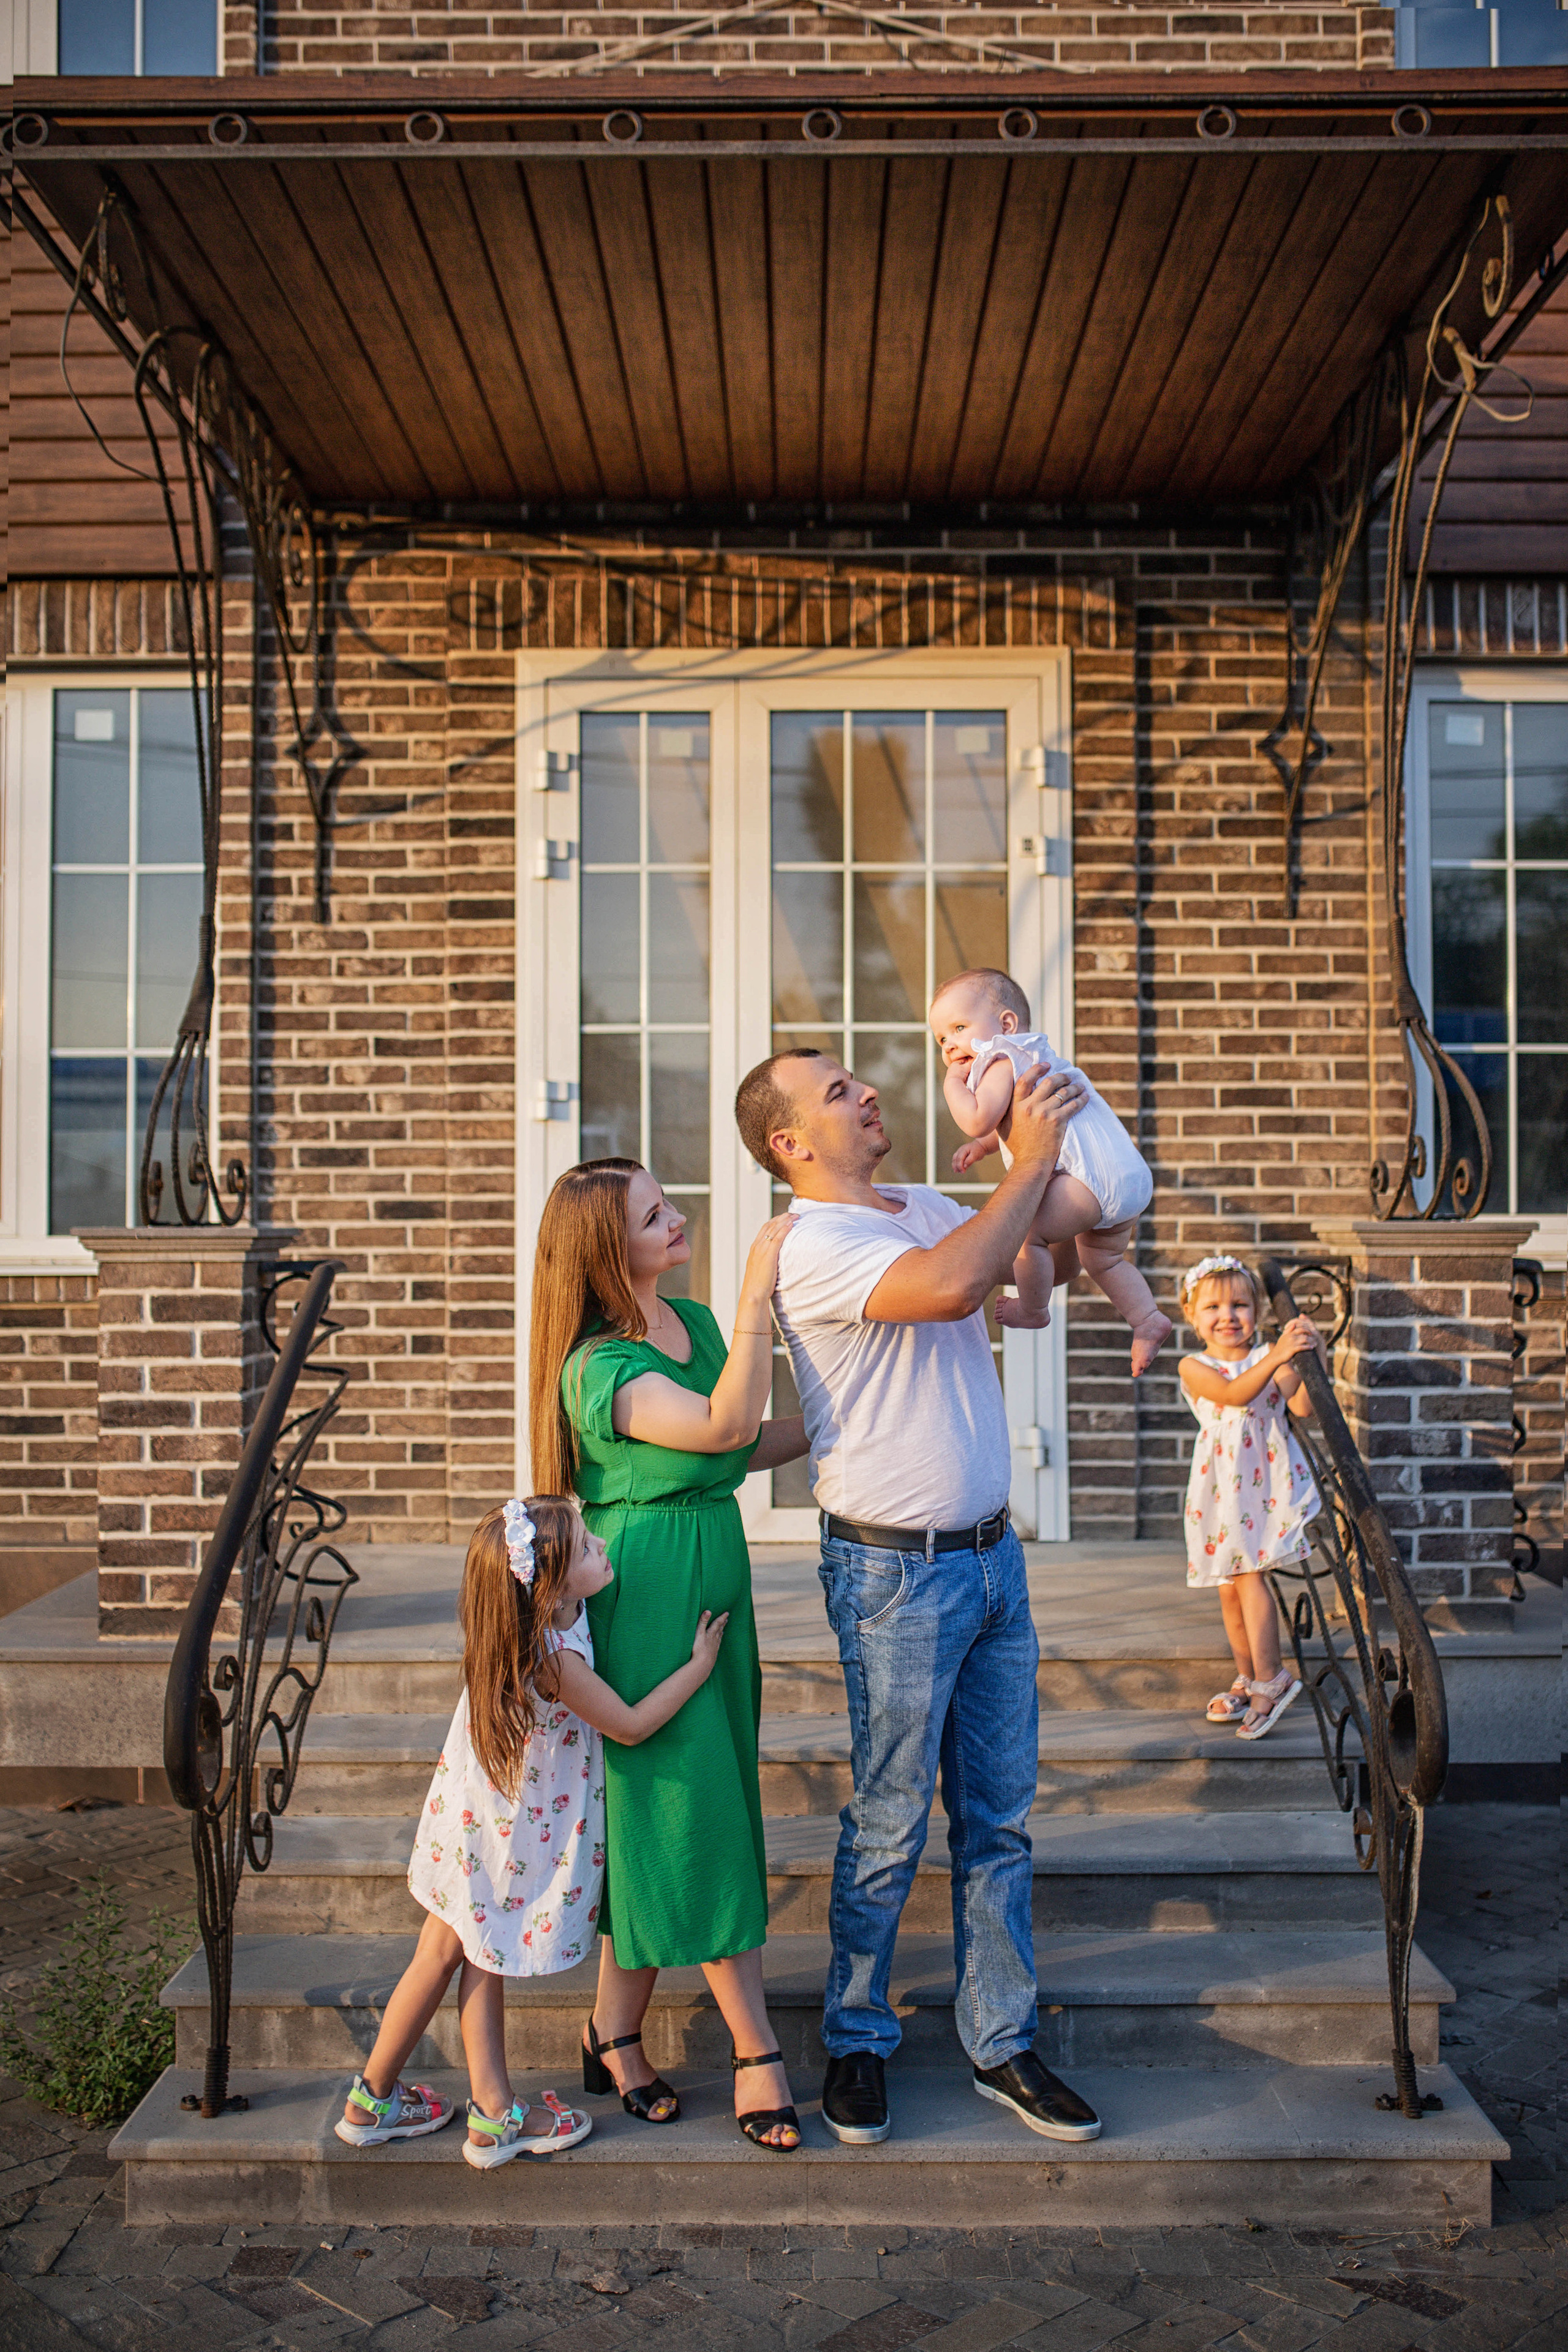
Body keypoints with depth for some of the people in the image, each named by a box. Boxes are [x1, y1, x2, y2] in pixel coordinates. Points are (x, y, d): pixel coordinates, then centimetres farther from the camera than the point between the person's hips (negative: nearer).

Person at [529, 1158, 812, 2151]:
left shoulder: (696, 1322, 8)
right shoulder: (600, 1369, -18)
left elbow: (747, 1450, 17)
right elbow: (723, 1426, -32)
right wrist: (758, 1295, -32)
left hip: (712, 1580, 8)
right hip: (647, 1594, -8)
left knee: (661, 1815, 14)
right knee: (697, 1811, 0)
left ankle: (616, 2033, 28)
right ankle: (757, 2049, 12)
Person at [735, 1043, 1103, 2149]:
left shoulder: (932, 1207, 10)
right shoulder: (813, 1244, -16)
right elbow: (952, 1283, -32)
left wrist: (1054, 1145, 7)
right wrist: (1032, 1158, -21)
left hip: (992, 1552, 7)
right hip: (896, 1572, -7)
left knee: (1001, 1816, 14)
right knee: (890, 1826, 6)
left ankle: (1002, 2044, 28)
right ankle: (857, 2042, 26)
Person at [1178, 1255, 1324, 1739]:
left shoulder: (1269, 1357, 2)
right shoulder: (1194, 1367, -1)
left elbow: (1302, 1406, -12)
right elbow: (1233, 1394, -22)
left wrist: (1311, 1355, -22)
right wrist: (1278, 1357, -34)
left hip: (1267, 1480, -2)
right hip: (1221, 1488, 2)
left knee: (1249, 1575, -14)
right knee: (1229, 1588, 10)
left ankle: (1267, 1680, -6)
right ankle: (1249, 1680, 26)